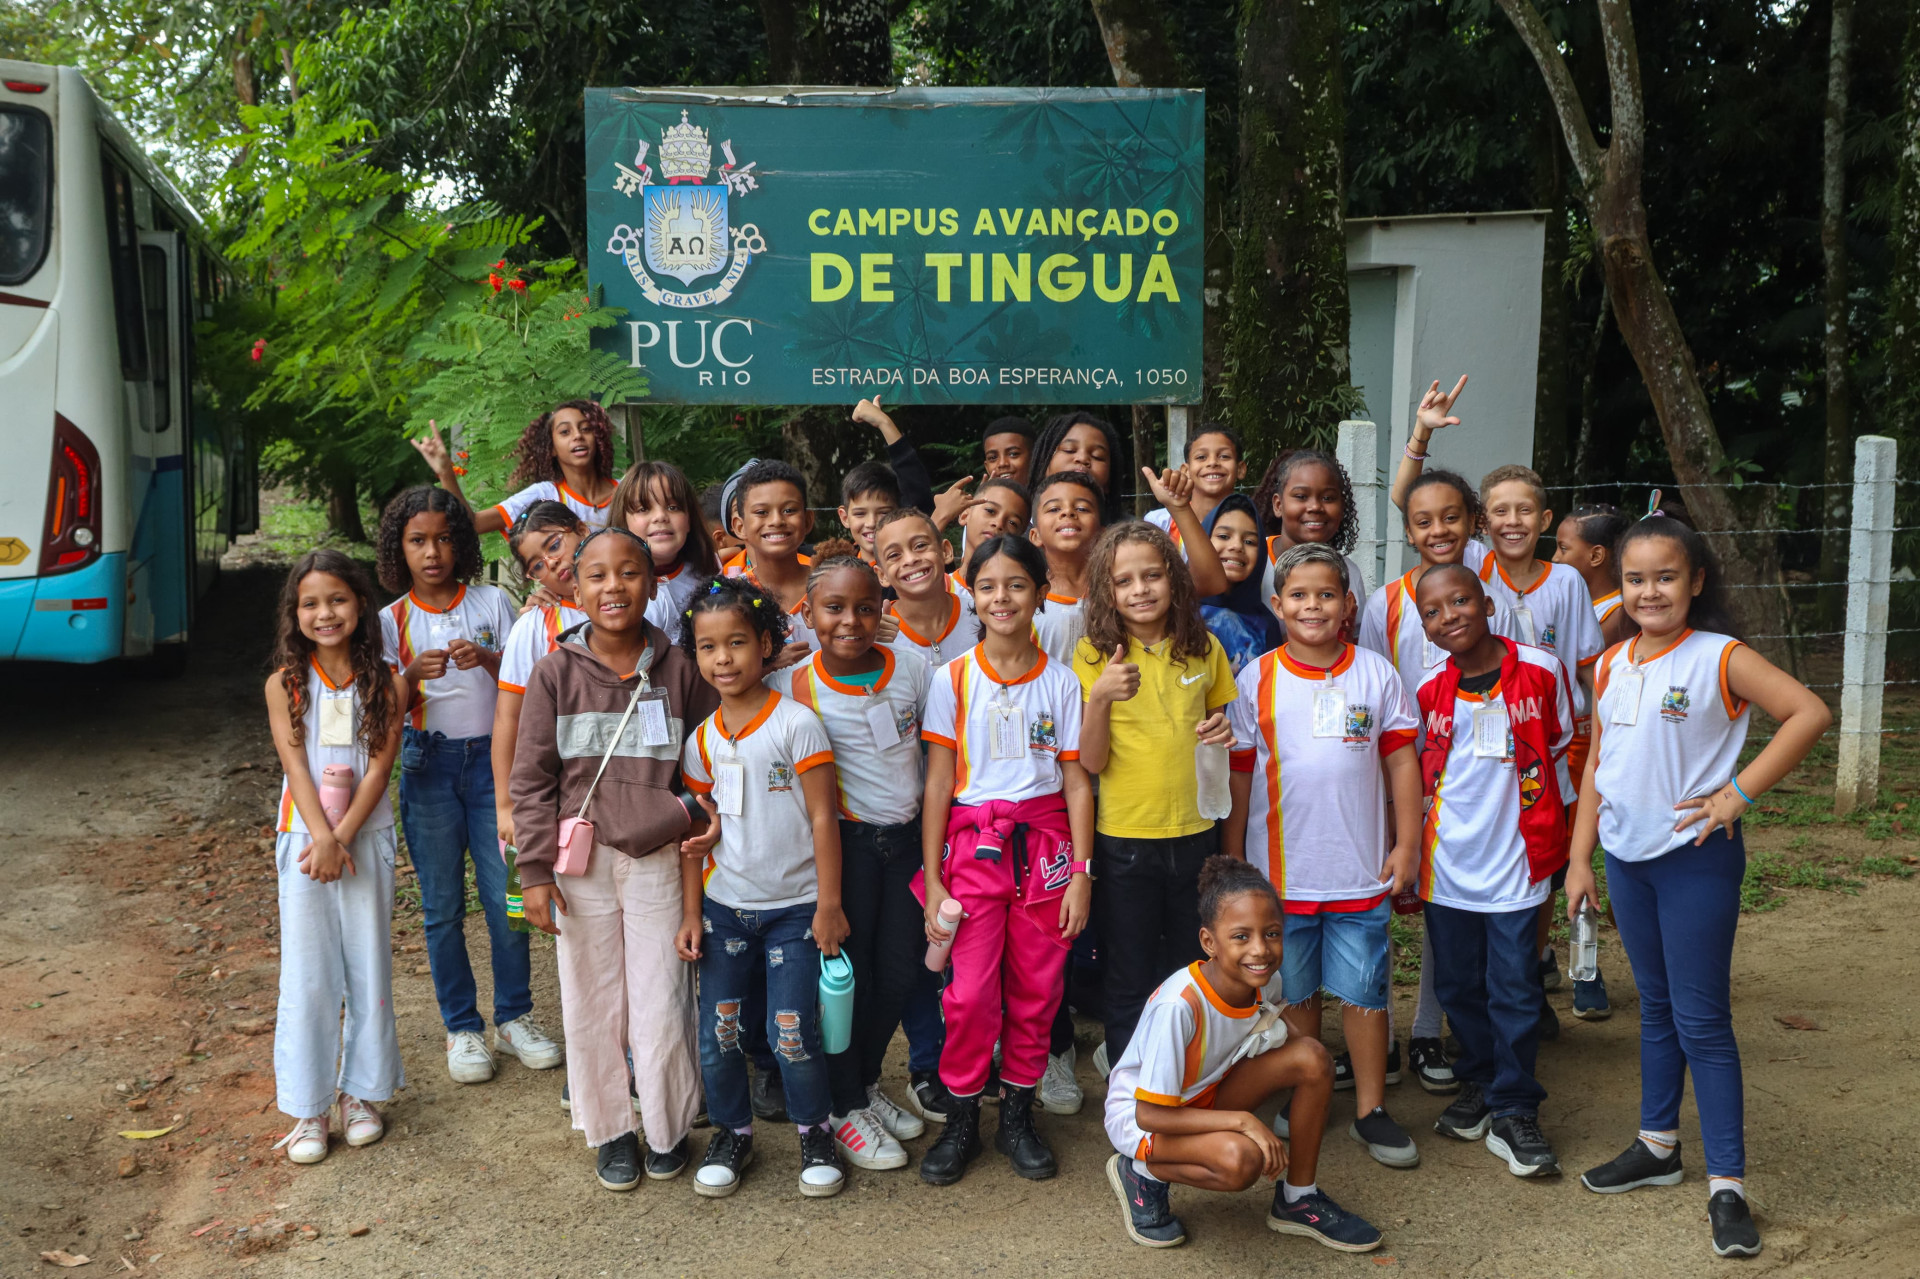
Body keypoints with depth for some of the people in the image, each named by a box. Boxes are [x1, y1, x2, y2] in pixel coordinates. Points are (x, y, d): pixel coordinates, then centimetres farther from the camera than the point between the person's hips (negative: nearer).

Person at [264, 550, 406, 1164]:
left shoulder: (385, 685, -1)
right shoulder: (285, 684, -1)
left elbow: (378, 767, -7)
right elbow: (296, 767, -7)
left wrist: (342, 836, -16)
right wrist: (322, 839, -17)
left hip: (367, 836, 1)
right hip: (304, 837, 0)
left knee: (369, 967, 6)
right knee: (308, 972, 2)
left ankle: (359, 1091, 21)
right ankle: (307, 1108, 12)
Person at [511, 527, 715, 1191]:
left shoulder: (679, 670, -3)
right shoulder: (555, 673, -3)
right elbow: (530, 779, 0)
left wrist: (697, 888, 0)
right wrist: (536, 871, -5)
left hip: (659, 861, -1)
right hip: (582, 862, 1)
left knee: (661, 1006, 3)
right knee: (592, 1004, 10)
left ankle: (668, 1129, 26)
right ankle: (609, 1130, 30)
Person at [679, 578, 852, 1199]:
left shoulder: (796, 723, -10)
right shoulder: (702, 740, 4)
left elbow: (822, 818, -9)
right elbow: (700, 836, 10)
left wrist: (828, 903, -10)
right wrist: (693, 915, 6)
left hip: (793, 908, -4)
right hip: (724, 908, 4)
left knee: (792, 1033, -5)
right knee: (718, 1032, 6)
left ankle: (816, 1132, 19)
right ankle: (732, 1133, 28)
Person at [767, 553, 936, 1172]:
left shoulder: (913, 669, -4)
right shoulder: (792, 686, -12)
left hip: (907, 836, 4)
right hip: (845, 841, -3)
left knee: (900, 969, 11)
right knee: (847, 971, 4)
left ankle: (868, 1082, 34)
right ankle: (845, 1107, 22)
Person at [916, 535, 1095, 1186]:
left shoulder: (1061, 682, 3)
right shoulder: (954, 679, 0)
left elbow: (1077, 782, 5)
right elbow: (938, 782, 0)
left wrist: (1080, 871, -2)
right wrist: (932, 878, -3)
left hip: (1044, 843, 1)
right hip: (973, 842, -1)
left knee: (1037, 990, 5)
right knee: (971, 993, -5)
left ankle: (1017, 1115, 22)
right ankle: (961, 1119, 13)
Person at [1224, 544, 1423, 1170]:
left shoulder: (1376, 673, 1)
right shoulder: (1257, 680, -1)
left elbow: (1401, 761, 5)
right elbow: (1238, 775, 3)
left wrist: (1407, 845, 1)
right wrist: (1233, 861, 3)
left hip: (1360, 870, 0)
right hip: (1281, 871, 0)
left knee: (1364, 991, 6)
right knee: (1293, 994, 12)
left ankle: (1371, 1111, 19)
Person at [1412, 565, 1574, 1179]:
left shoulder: (1541, 671, -5)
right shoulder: (1427, 691, 0)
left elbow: (1563, 751, 6)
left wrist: (1560, 838, 8)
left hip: (1517, 858, -2)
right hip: (1446, 863, 2)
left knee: (1514, 988, 1)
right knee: (1458, 984, 12)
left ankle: (1514, 1112, 13)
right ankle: (1480, 1083, 32)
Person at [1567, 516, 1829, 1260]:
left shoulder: (1720, 658, -12)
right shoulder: (1612, 665, 6)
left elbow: (1810, 713, -18)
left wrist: (1738, 794, -19)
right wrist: (1580, 857, 8)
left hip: (1696, 860, -6)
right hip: (1628, 856, 6)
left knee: (1701, 1021, -3)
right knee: (1656, 1008, 18)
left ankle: (1727, 1185, 5)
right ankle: (1657, 1146, 32)